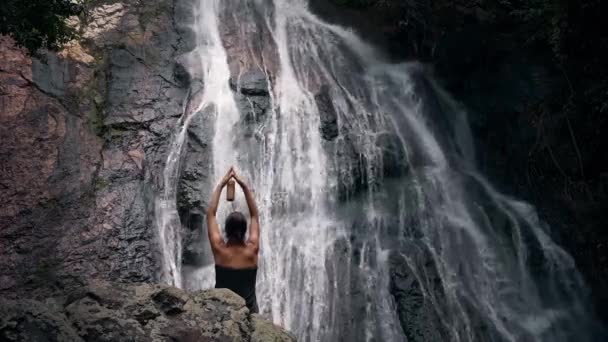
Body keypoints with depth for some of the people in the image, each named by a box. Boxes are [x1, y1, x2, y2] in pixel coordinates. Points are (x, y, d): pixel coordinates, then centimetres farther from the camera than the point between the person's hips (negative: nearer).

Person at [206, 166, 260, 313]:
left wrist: (220, 185, 3)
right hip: (248, 310, 1)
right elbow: (255, 215, 4)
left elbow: (210, 214, -1)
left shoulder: (219, 249, -11)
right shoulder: (252, 250, -8)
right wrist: (245, 186, 4)